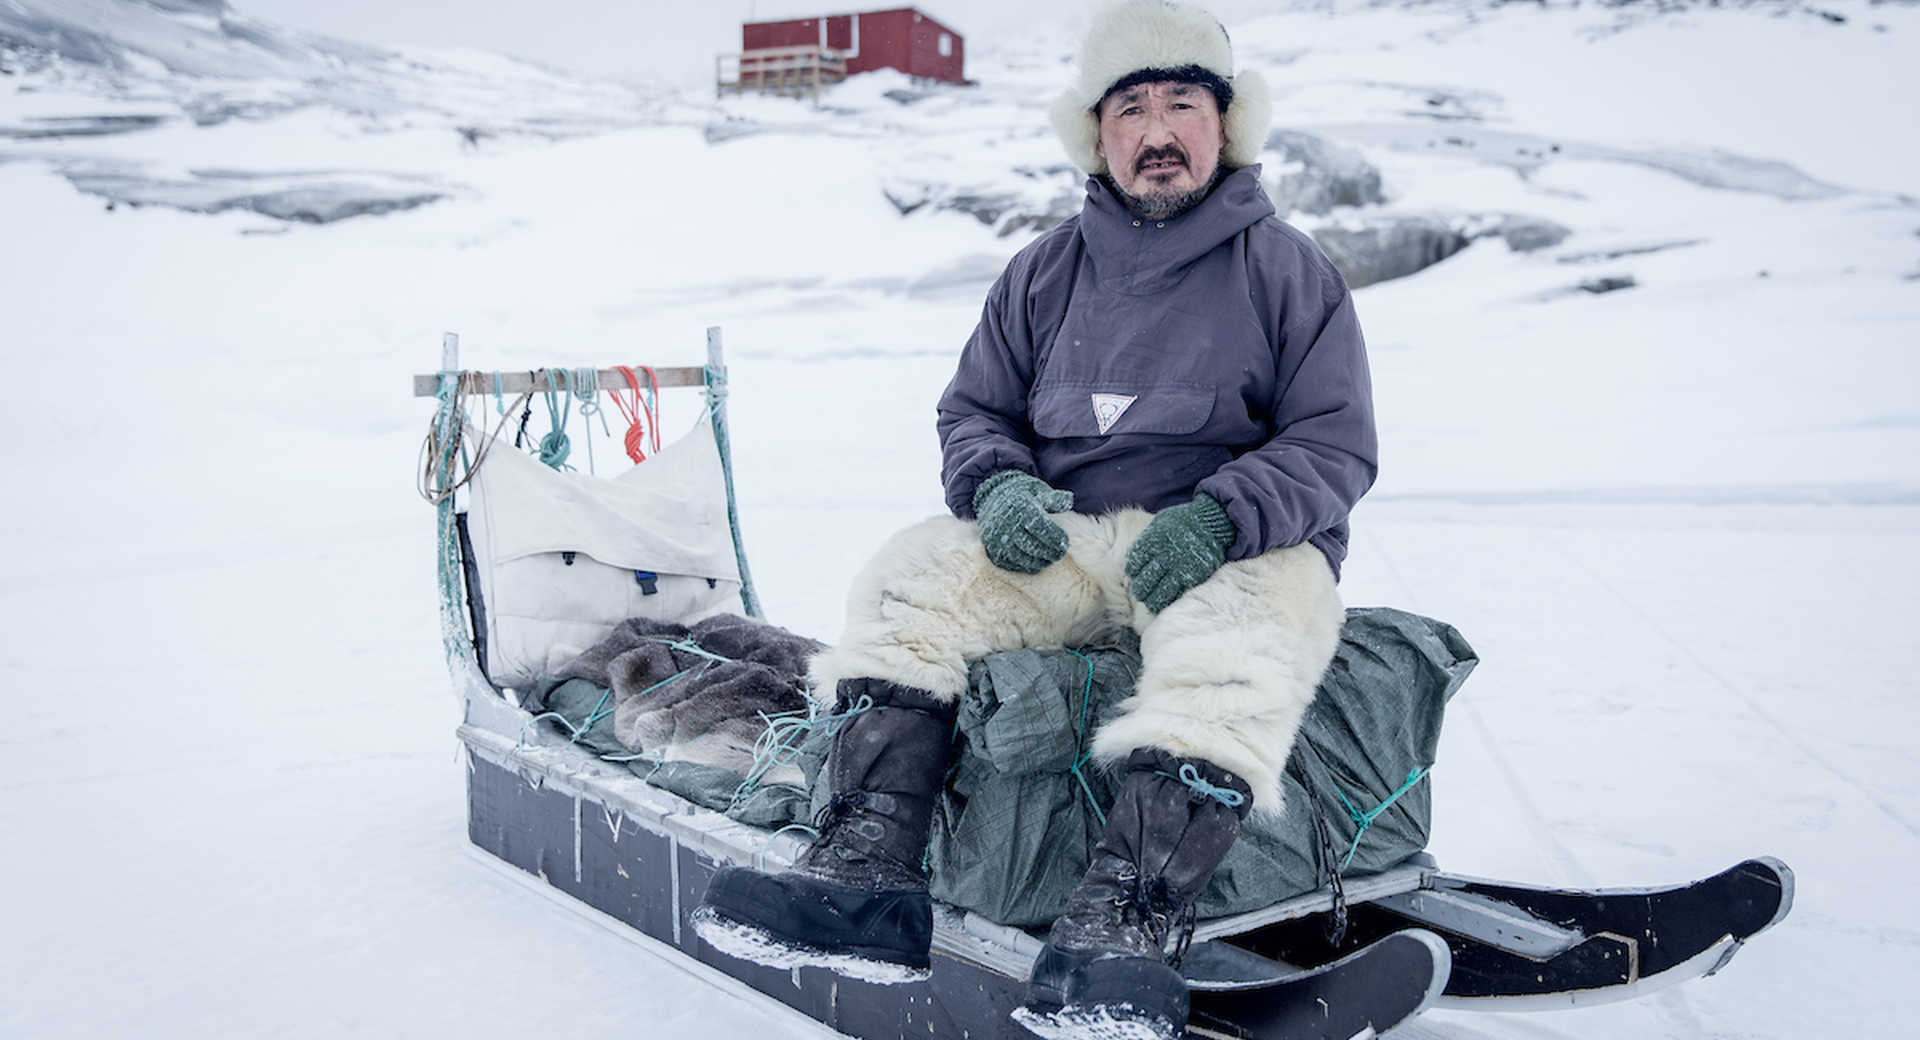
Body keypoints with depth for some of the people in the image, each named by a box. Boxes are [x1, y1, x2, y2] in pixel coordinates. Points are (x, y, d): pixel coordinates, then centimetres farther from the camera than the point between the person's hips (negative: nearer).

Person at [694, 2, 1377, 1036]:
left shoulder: (1289, 269, 6)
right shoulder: (1045, 271, 16)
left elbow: (1335, 446, -1)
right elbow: (973, 411, 18)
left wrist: (1217, 518, -21)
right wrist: (997, 486, -7)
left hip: (1242, 549, -3)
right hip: (1062, 537, 4)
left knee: (1230, 655, -38)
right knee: (908, 580, -21)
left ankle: (1117, 923, -47)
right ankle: (867, 875, -29)